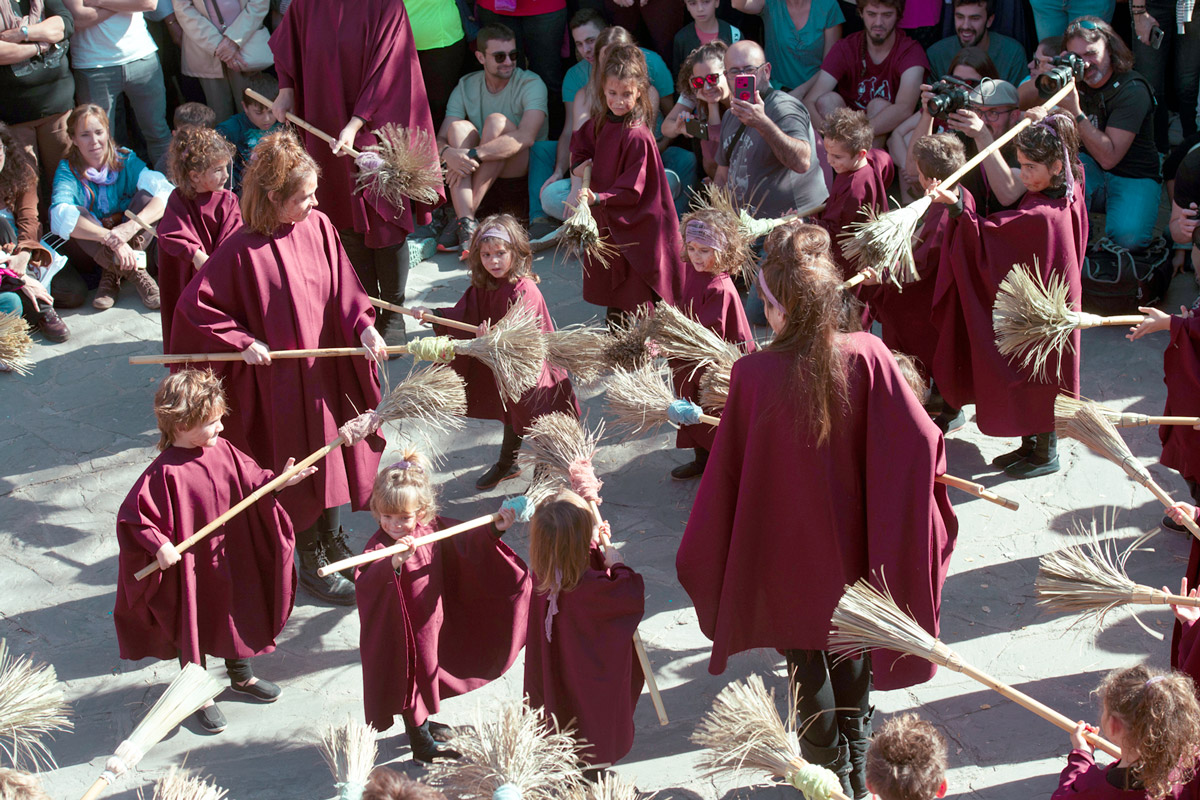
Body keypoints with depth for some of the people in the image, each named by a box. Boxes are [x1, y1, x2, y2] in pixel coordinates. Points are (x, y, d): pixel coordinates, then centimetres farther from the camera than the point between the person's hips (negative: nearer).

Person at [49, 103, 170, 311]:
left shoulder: (126, 160, -9)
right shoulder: (68, 170, -13)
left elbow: (167, 192, -24)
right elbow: (61, 216, -33)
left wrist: (132, 226, -42)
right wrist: (111, 239, -46)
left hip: (132, 241, 1)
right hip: (92, 248, -1)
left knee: (147, 196, -22)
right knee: (77, 213, -30)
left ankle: (113, 274, -29)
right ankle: (134, 272, -33)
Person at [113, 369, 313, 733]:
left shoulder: (223, 451, -6)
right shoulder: (166, 474, -26)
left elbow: (252, 481, 7)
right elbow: (133, 515, -24)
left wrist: (279, 481, -7)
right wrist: (159, 545, -32)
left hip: (231, 560, 7)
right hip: (191, 567, -7)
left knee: (238, 612, 24)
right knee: (194, 625, 11)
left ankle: (241, 675, 48)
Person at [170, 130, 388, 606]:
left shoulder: (318, 227, -6)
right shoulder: (242, 250, -21)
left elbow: (344, 289, 1)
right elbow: (195, 306, -15)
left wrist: (363, 327, -15)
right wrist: (242, 342, -18)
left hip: (327, 368, 5)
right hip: (280, 376, -5)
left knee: (335, 455, 19)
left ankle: (332, 540, 43)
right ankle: (311, 563, 25)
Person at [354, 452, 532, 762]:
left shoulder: (433, 529, -9)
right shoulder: (380, 546, -28)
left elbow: (466, 542, 7)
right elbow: (365, 582, -45)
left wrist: (494, 529, -5)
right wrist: (394, 563, -61)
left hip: (431, 621, 7)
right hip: (400, 630, -7)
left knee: (427, 670, 25)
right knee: (410, 675, 9)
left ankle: (421, 721, 51)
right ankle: (421, 741, 28)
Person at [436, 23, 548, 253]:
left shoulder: (531, 84, -11)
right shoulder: (466, 87, 2)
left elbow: (526, 137, -28)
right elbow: (440, 140, -8)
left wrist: (474, 155, -38)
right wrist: (448, 153, -34)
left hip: (521, 167, -3)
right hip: (479, 169, 3)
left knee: (497, 121, -29)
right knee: (459, 127, -25)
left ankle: (462, 217, -34)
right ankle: (466, 222, -41)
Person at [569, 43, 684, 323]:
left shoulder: (638, 137, -24)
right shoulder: (600, 123, 1)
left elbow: (632, 189, -24)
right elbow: (581, 143, 23)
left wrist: (599, 198, -32)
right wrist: (579, 167, 6)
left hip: (635, 225, -8)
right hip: (606, 219, 8)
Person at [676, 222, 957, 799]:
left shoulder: (753, 375, -24)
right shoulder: (867, 357, -22)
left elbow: (726, 471, -14)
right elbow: (920, 441, -19)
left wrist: (702, 552, 1)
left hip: (787, 546, -2)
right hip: (851, 538, 2)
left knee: (806, 657, 20)